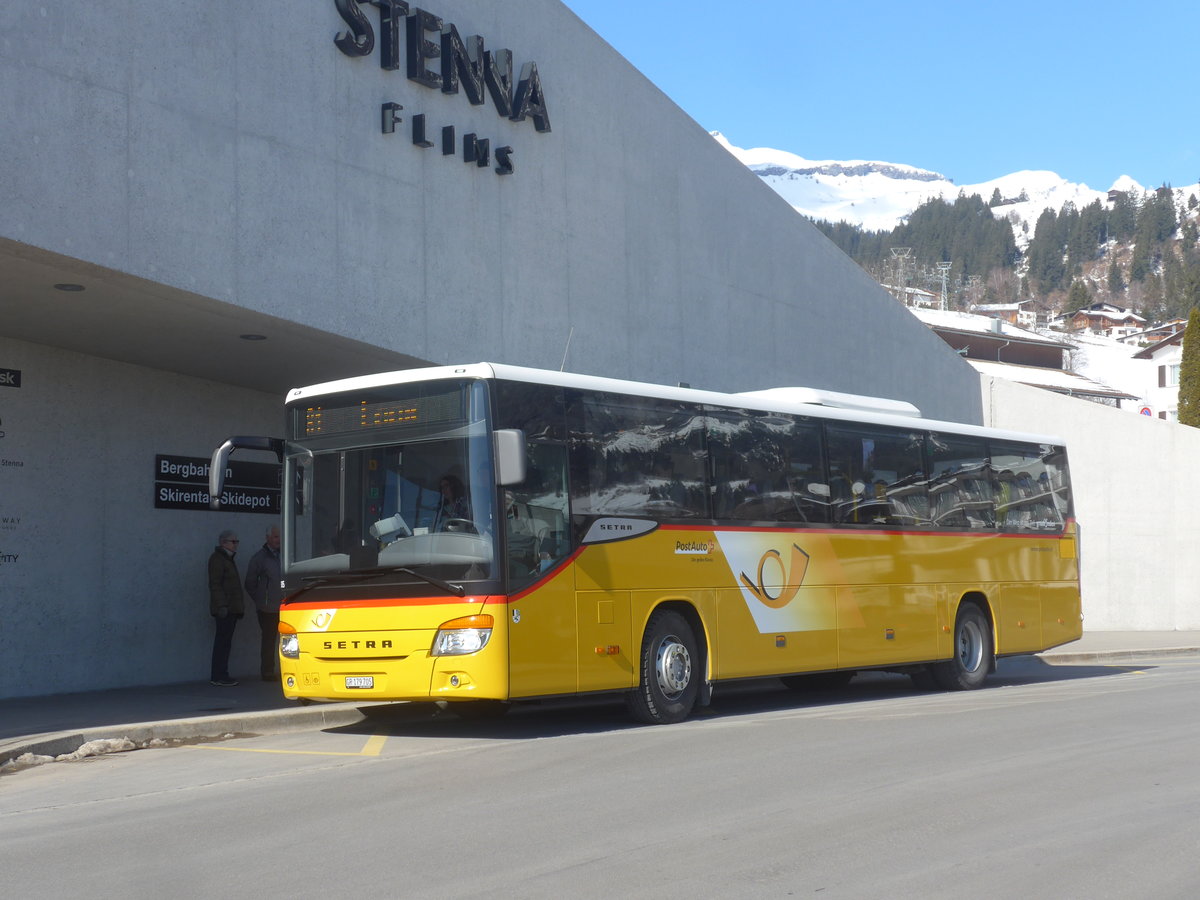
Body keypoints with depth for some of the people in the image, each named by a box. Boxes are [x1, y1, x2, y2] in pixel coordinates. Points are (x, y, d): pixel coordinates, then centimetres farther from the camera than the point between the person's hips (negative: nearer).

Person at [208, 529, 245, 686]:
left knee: (224, 642, 9)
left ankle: (219, 676, 12)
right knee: (223, 641, -11)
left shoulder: (227, 559, 22)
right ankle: (219, 676, -12)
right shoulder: (217, 559, -8)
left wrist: (240, 605, 23)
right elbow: (215, 584, -16)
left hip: (231, 608, 10)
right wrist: (221, 605, -22)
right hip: (224, 608, -10)